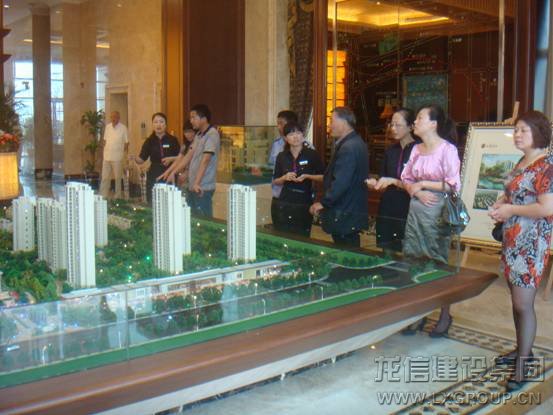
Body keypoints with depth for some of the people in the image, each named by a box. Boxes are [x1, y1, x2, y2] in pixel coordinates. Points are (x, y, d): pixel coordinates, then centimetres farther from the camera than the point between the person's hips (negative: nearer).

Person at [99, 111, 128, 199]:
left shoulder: (123, 128, -6)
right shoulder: (108, 127, 8)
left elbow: (126, 143, -4)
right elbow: (105, 140, 15)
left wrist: (123, 154, -7)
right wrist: (105, 151, 6)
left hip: (117, 158, -4)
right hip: (107, 157, 4)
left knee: (118, 178, 5)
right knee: (105, 177, 6)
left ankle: (117, 197, 14)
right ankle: (103, 196, 11)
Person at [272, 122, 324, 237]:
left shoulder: (312, 154, -2)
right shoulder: (281, 157, 6)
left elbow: (323, 177, 2)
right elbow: (275, 181, 13)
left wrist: (307, 176, -13)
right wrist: (285, 177, -7)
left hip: (305, 202, -2)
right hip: (285, 204, 2)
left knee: (303, 236, 1)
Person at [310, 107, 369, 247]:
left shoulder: (348, 148, -20)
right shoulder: (356, 142, 13)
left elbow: (340, 183, -25)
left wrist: (323, 203, -18)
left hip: (344, 217, -10)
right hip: (353, 213, 10)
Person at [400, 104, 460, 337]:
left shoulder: (447, 150, -10)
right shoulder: (416, 149, 10)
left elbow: (453, 185, -14)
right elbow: (406, 178, 14)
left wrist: (423, 183, -12)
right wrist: (417, 192, -5)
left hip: (437, 213, -6)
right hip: (416, 210, 7)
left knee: (438, 265, 3)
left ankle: (445, 316, 19)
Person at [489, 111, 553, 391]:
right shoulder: (522, 163, 13)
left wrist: (510, 210, -14)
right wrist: (501, 204, 6)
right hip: (512, 240, 9)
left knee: (523, 304, -4)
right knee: (517, 299, 17)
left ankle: (522, 366, 6)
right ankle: (523, 349, 32)